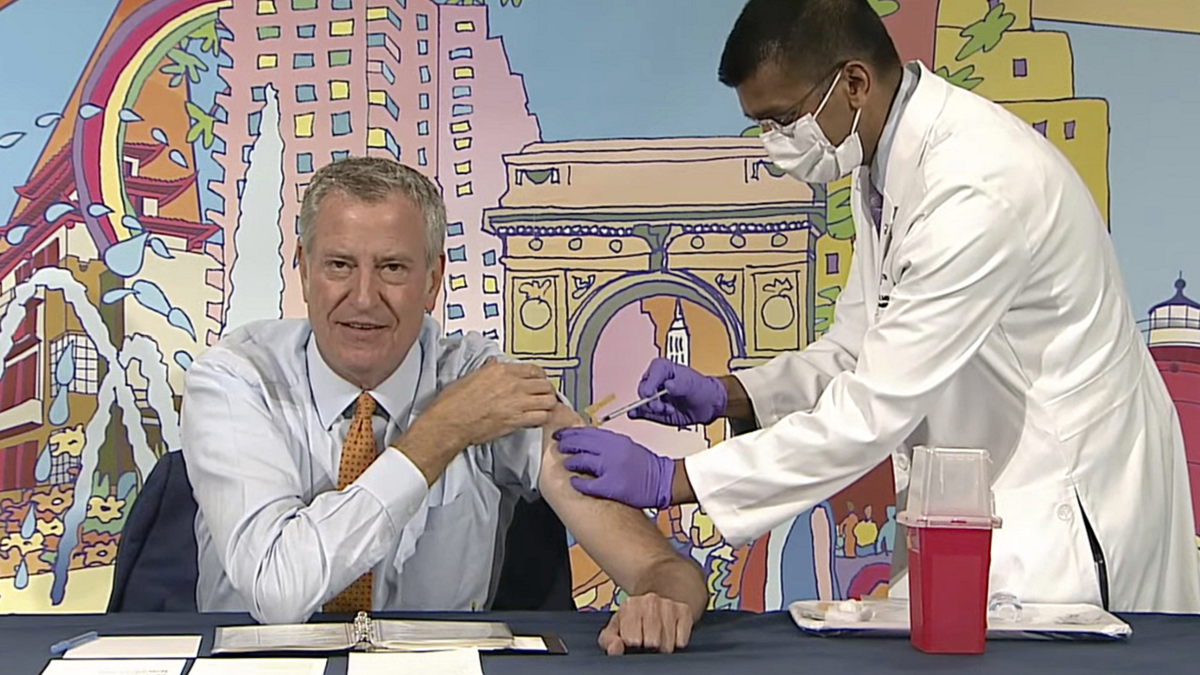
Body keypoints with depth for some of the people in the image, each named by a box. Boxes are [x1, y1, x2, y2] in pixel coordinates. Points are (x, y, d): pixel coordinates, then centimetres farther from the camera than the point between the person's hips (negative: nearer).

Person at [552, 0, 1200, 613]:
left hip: (1064, 509, -8)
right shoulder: (884, 168, 4)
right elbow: (859, 348, 13)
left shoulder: (981, 185, -27)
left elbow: (876, 409, -28)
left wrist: (670, 480, -24)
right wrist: (726, 394, -4)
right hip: (985, 499, 8)